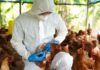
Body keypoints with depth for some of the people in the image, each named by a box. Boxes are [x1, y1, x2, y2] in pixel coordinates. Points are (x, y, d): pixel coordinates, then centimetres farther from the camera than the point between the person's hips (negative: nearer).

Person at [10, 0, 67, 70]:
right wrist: (28, 56, -15)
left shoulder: (55, 17, -14)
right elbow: (16, 42, -7)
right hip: (32, 60, -1)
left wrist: (55, 41, -10)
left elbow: (63, 30, 6)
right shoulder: (21, 20, -18)